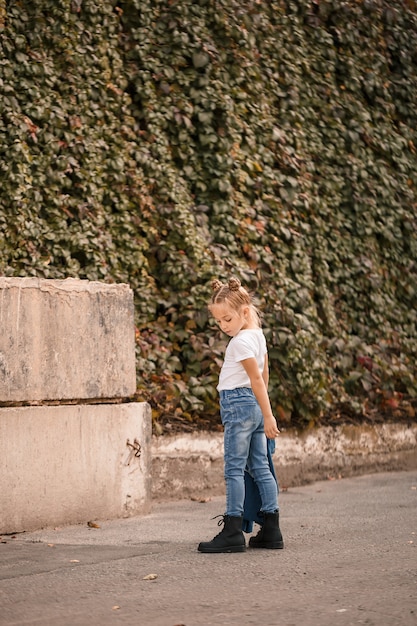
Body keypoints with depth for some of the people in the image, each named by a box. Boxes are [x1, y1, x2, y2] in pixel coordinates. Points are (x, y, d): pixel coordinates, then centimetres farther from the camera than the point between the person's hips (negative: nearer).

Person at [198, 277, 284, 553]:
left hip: (238, 404, -9)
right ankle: (271, 530, 9)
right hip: (255, 406, 9)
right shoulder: (258, 335, 11)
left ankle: (233, 532, -7)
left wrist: (268, 415, -17)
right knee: (261, 468, 8)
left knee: (234, 469, -7)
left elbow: (257, 379, -18)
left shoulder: (241, 342, -16)